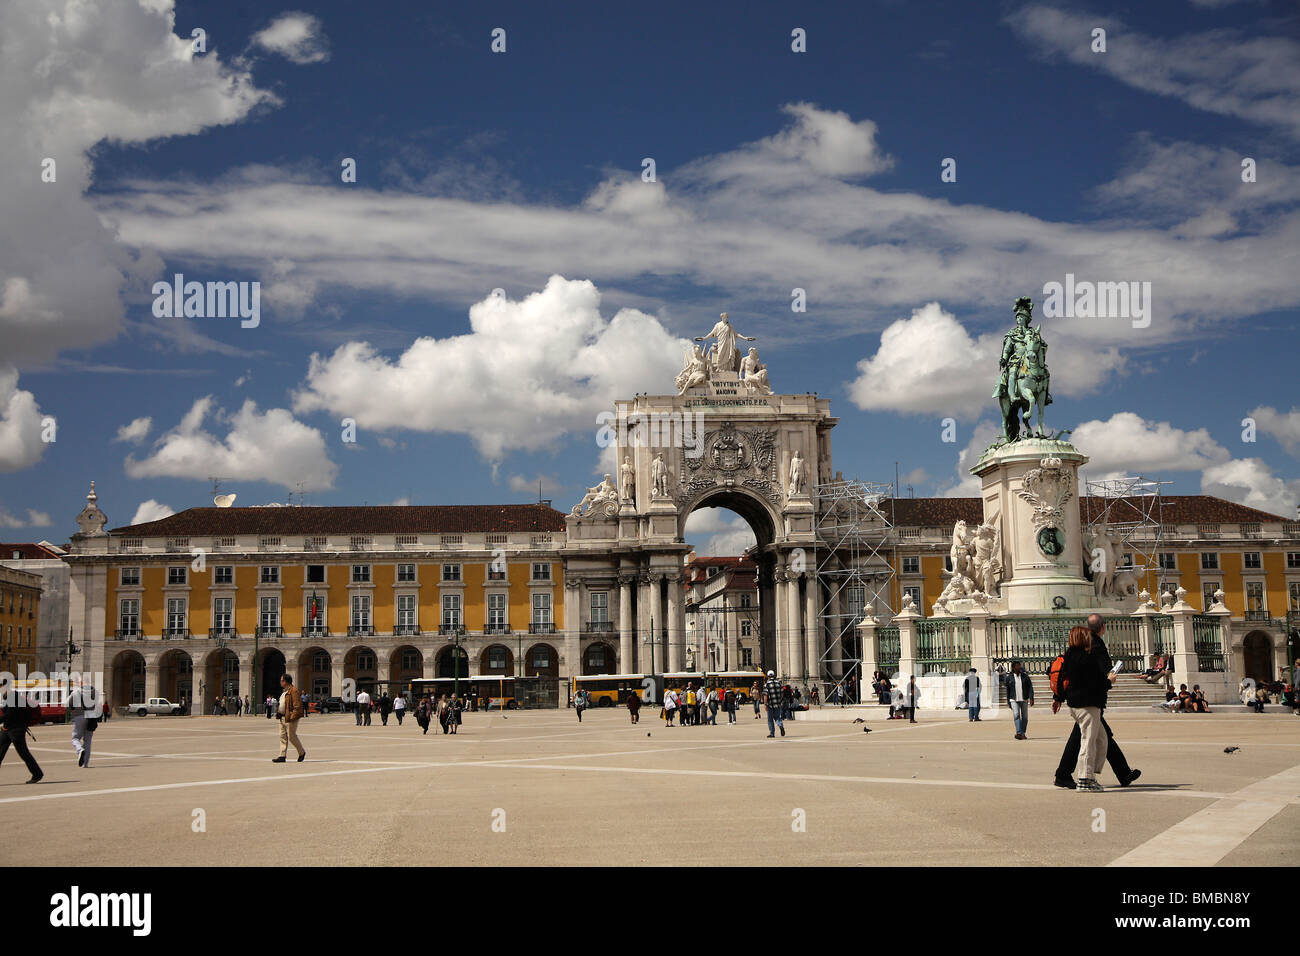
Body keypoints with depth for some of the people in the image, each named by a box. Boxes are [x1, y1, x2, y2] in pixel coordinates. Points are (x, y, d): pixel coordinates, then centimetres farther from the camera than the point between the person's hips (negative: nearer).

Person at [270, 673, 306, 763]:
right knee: (283, 737, 7)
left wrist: (292, 717, -23)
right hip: (283, 718, 10)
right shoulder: (285, 691, 17)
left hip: (290, 718, -10)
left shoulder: (294, 691, -15)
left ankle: (302, 753, 14)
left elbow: (297, 706, -20)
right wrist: (278, 712, 15)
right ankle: (282, 756, 8)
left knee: (291, 737, -4)